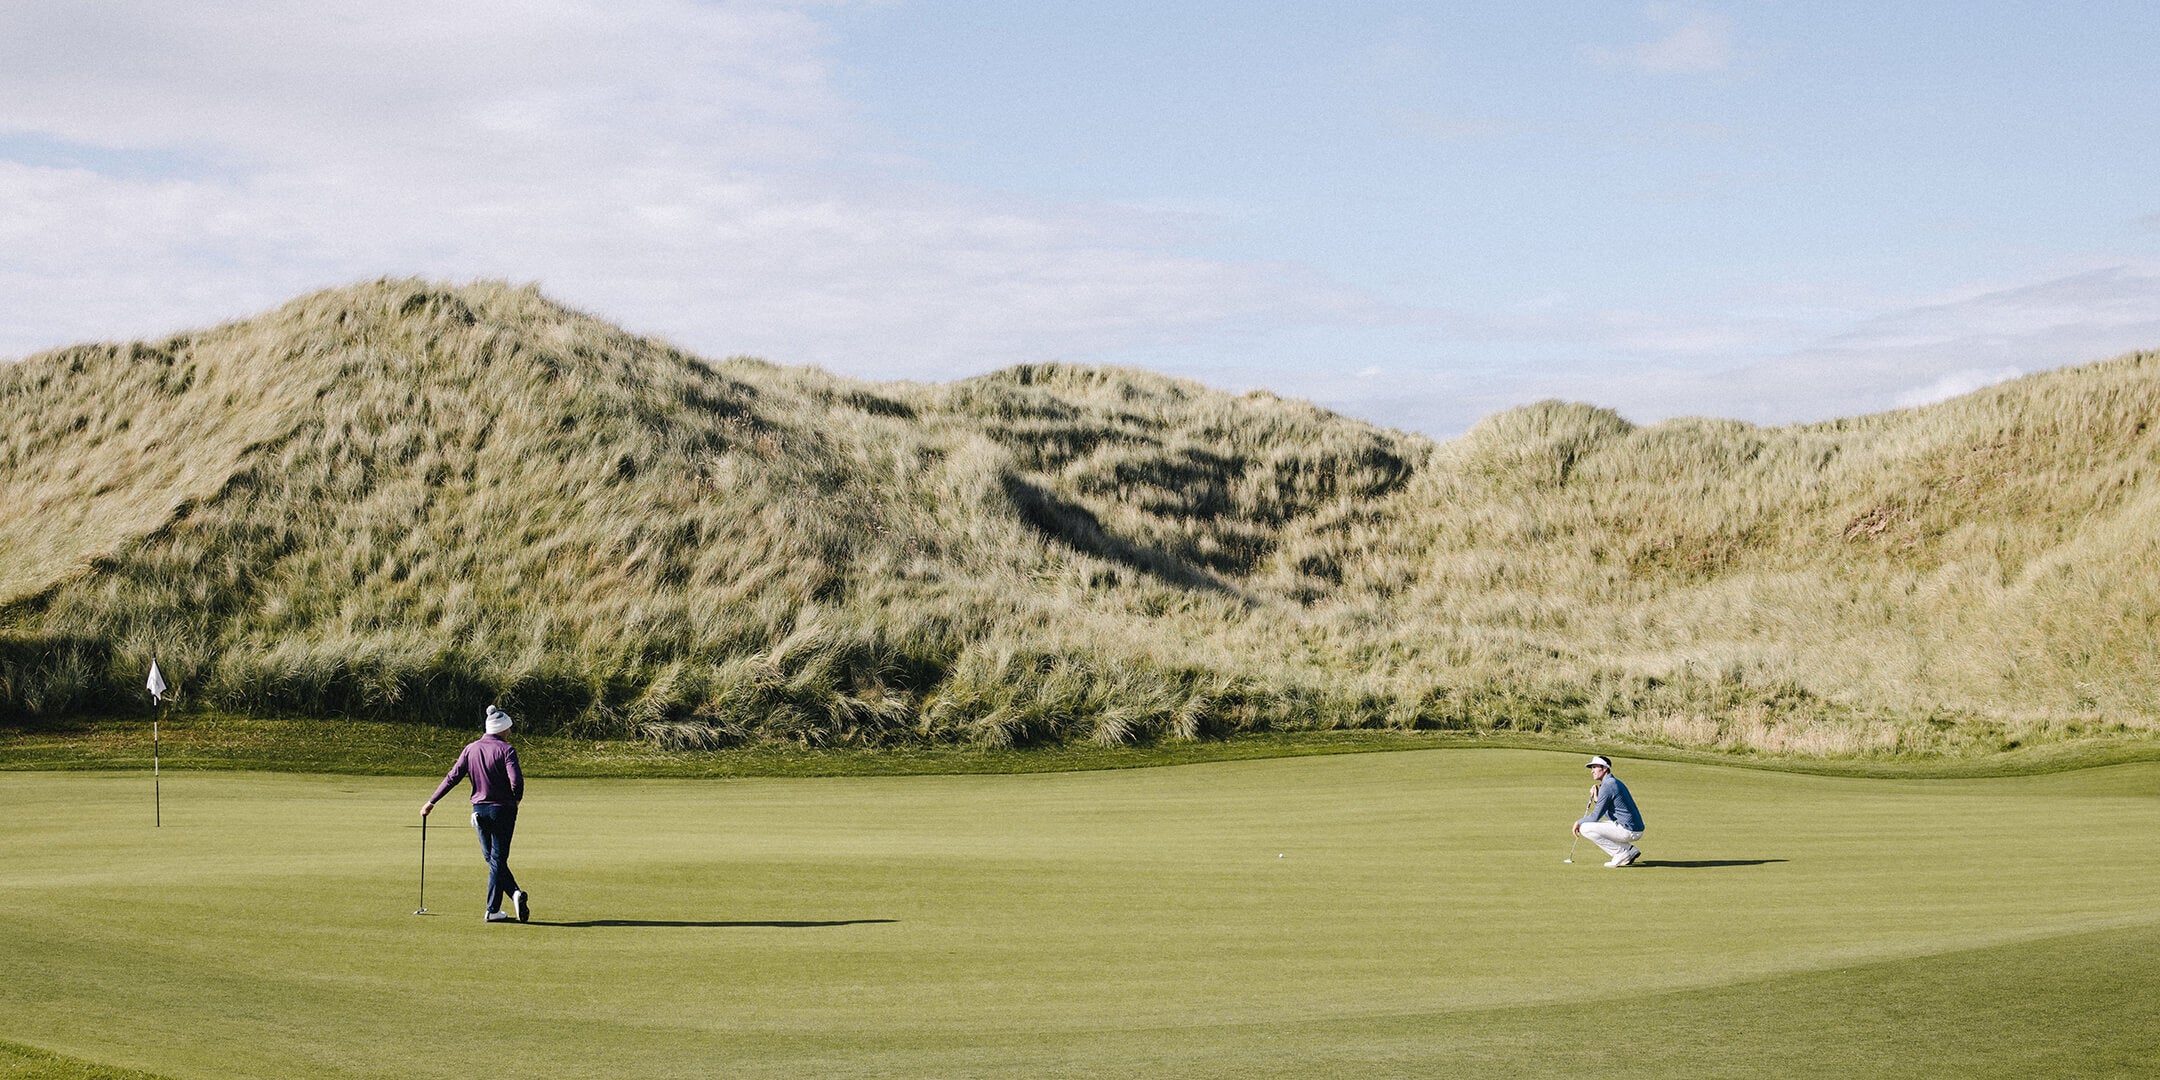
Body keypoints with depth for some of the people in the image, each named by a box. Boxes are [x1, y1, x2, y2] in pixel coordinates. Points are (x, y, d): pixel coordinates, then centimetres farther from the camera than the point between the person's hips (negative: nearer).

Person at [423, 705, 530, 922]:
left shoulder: (470, 749, 2)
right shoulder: (506, 750, -10)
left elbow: (453, 777, 2)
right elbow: (516, 780, -21)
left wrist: (431, 802, 9)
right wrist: (517, 798, 0)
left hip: (479, 810, 3)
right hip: (503, 810, -3)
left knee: (493, 859, 12)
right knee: (498, 859, 2)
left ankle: (515, 894, 0)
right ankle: (492, 910, -3)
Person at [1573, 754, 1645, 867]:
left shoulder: (1607, 785, -13)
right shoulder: (1615, 782, 18)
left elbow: (1596, 816, -12)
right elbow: (1610, 815, 23)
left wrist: (1579, 822, 4)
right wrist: (1596, 799, 12)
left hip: (1628, 831, -10)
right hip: (1636, 830, 10)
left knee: (1585, 828, -12)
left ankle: (1622, 853, -9)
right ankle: (1629, 850, 13)